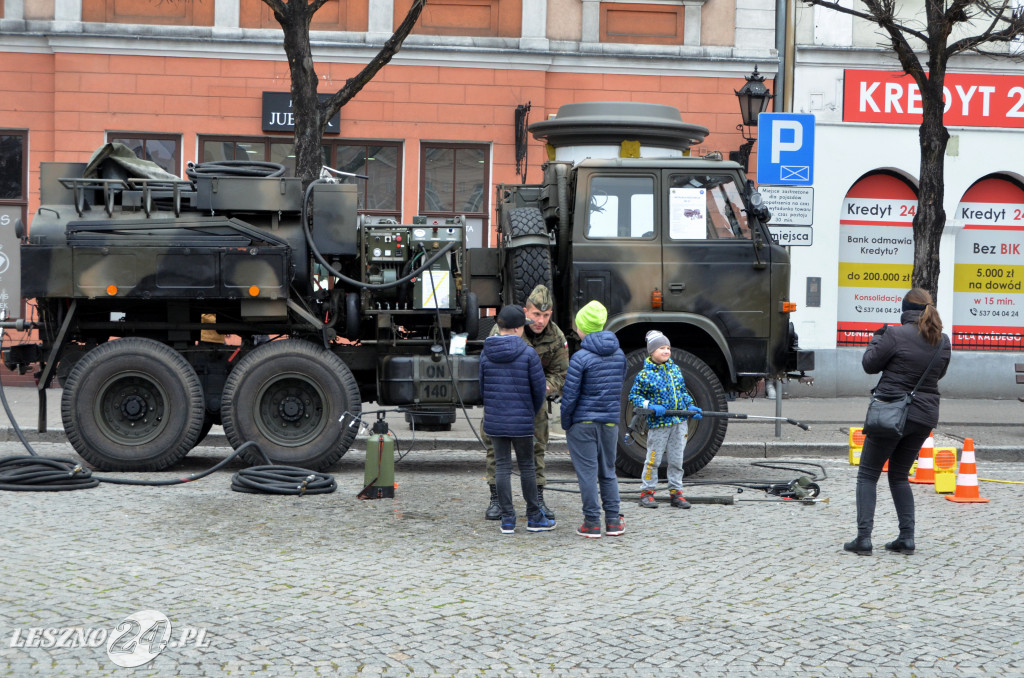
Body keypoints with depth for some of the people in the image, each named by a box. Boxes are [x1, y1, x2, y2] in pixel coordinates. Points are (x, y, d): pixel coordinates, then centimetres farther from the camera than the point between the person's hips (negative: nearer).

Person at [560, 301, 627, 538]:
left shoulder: (581, 358, -14)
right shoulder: (619, 355, 5)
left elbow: (570, 395, -13)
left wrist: (566, 423, -2)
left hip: (583, 422, -5)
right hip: (610, 421, 5)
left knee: (587, 472, 0)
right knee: (608, 471, 14)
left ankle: (592, 523, 2)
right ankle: (613, 521, 15)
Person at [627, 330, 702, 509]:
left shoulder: (675, 369, 10)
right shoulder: (644, 374, -6)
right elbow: (634, 396, -2)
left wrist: (691, 407, 6)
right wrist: (650, 406, -16)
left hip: (679, 423, 5)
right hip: (658, 424, -5)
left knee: (677, 459, 8)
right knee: (653, 459, 0)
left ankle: (676, 492, 16)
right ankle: (647, 491, 10)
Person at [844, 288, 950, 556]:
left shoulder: (896, 335, -15)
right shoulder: (943, 341, 4)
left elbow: (869, 364, -6)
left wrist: (877, 338, 10)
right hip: (925, 416, 6)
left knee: (868, 474, 5)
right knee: (899, 476, 19)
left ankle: (863, 538, -4)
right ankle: (906, 538, 10)